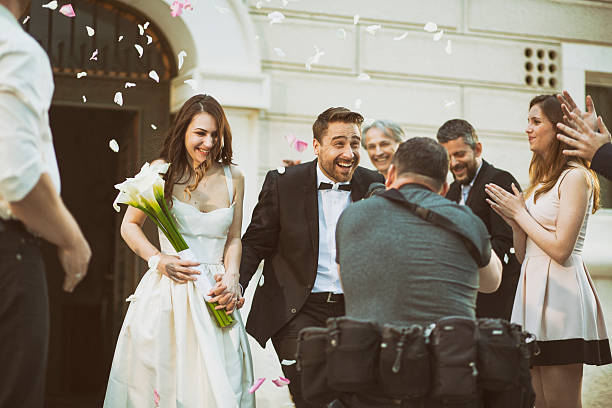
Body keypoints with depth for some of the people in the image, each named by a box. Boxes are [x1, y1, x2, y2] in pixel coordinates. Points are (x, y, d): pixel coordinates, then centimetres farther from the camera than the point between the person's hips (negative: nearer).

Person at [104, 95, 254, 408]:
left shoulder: (233, 178, 8)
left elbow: (233, 239, 13)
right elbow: (129, 225, 7)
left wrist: (232, 277, -5)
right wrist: (158, 259, -9)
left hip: (215, 295, 2)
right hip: (167, 291, -2)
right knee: (161, 382, 0)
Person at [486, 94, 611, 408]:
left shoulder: (574, 177, -8)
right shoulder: (541, 180, 18)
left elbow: (561, 248, -17)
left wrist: (520, 212, -7)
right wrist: (515, 222, 1)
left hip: (560, 297, -9)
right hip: (533, 291, 9)